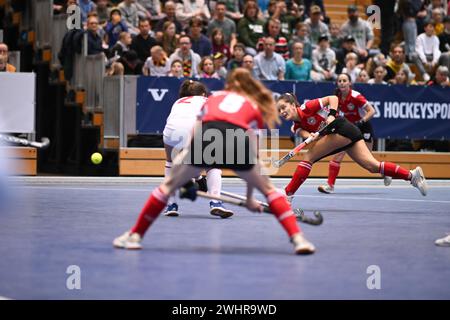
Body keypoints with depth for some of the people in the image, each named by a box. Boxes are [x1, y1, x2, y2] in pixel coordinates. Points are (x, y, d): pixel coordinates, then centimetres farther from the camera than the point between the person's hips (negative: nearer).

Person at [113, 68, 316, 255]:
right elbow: (251, 155, 31)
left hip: (204, 140, 0)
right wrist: (249, 198, 38)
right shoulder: (254, 108, 32)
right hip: (237, 142, 0)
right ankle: (298, 239, 8)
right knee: (268, 189, 22)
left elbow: (194, 133, 30)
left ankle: (134, 236, 25)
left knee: (169, 186, 22)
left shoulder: (214, 98, 36)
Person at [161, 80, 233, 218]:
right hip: (195, 128, -3)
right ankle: (215, 203, 1)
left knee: (171, 163, 33)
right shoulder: (206, 102, 32)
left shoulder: (178, 103, 40)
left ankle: (171, 205, 26)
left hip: (171, 129, 3)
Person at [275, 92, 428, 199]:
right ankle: (411, 175, -3)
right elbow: (304, 133, -7)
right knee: (372, 166, -1)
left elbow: (333, 98, -6)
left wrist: (331, 115, -21)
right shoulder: (296, 126, 13)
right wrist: (311, 136, -29)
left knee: (308, 157, -13)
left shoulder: (305, 107, -9)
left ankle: (287, 194, -12)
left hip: (342, 128, -9)